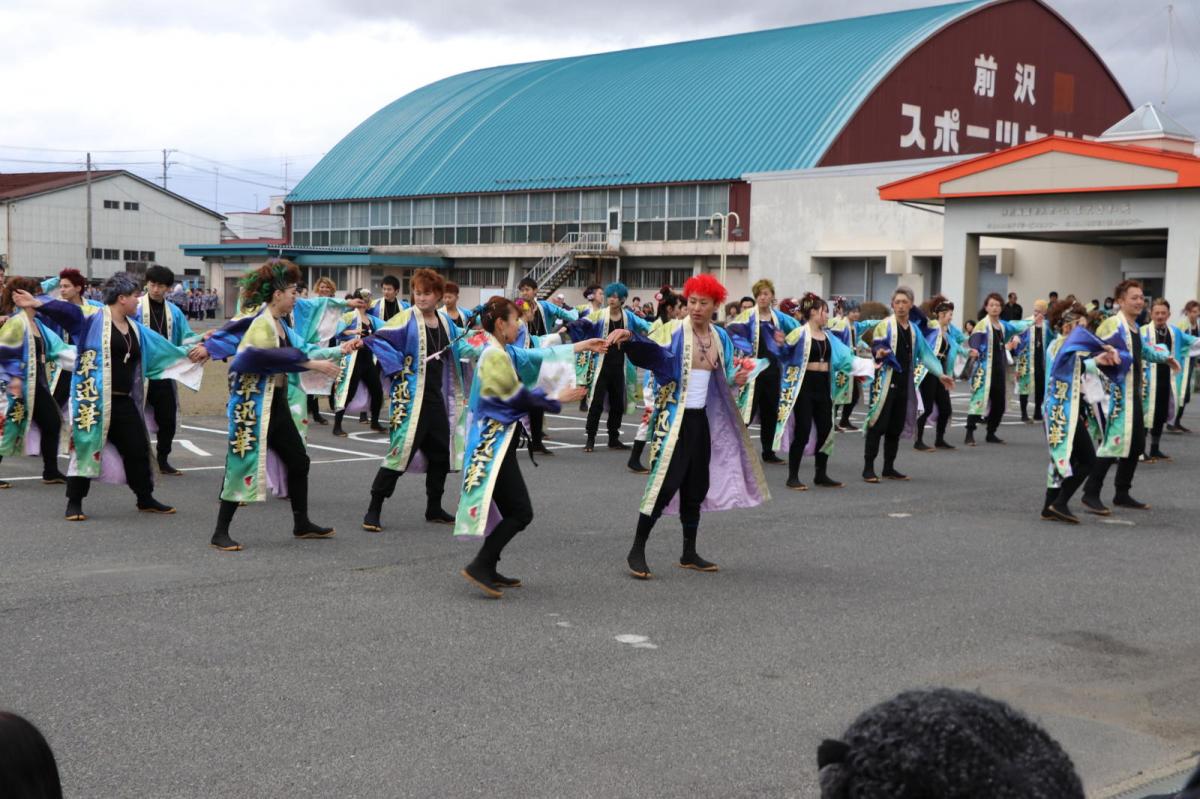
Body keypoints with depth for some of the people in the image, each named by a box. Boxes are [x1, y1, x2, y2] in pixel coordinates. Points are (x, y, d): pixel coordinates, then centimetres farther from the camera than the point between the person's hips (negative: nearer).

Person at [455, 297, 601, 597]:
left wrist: (582, 346, 25)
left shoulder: (504, 352, 12)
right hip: (494, 441, -10)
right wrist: (557, 400, -2)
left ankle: (488, 570, 18)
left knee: (510, 510, 14)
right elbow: (519, 397, -14)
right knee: (520, 511, -11)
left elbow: (540, 355, 21)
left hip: (496, 440, 10)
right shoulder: (495, 356, -17)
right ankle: (478, 566, -10)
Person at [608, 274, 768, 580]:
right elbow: (651, 349, -32)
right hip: (674, 419, -6)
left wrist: (737, 380, -6)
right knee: (665, 483, -12)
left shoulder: (721, 338, 8)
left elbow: (724, 378, 17)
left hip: (702, 419, 6)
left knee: (696, 486, 12)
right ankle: (637, 551, -1)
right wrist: (629, 338, -53)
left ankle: (689, 553, 23)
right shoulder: (673, 331, -12)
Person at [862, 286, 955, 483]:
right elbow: (875, 345, -19)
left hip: (904, 384, 6)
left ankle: (889, 468, 19)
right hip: (885, 382, -6)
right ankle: (868, 468, -4)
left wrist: (940, 374, 16)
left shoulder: (914, 329, 15)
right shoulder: (885, 325, -5)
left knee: (896, 428, 10)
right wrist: (879, 352, -42)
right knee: (877, 425, -8)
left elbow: (925, 353, 20)